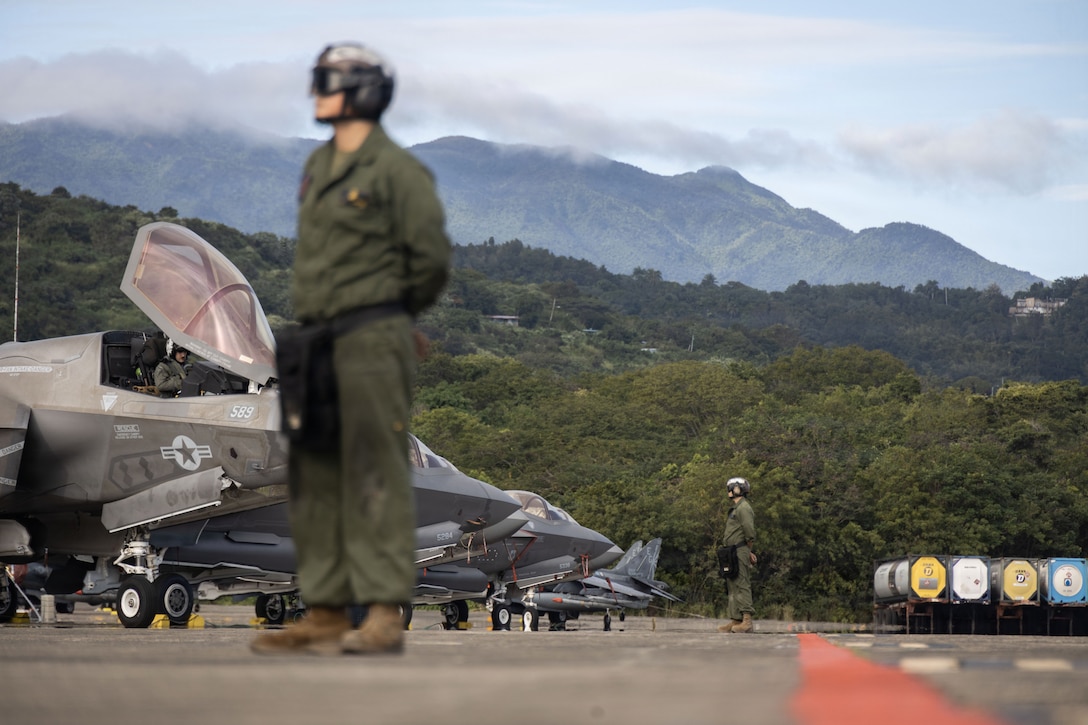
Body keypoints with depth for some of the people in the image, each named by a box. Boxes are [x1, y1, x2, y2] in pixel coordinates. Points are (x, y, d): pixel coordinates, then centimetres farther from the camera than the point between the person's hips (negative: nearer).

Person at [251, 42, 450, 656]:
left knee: (375, 476, -8)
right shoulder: (318, 167, 16)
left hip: (372, 341, -8)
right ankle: (326, 614, 15)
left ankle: (386, 616, -6)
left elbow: (432, 258, -10)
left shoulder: (397, 169, -8)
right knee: (315, 479, 9)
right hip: (317, 340, 8)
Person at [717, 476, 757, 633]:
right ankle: (735, 620, 13)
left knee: (742, 585, -13)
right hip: (732, 554, 11)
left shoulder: (744, 508, -10)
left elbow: (750, 533, -16)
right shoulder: (736, 508, 22)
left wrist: (748, 552, -5)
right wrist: (749, 553, 13)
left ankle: (747, 620, -17)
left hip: (740, 552, -11)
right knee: (732, 587, 11)